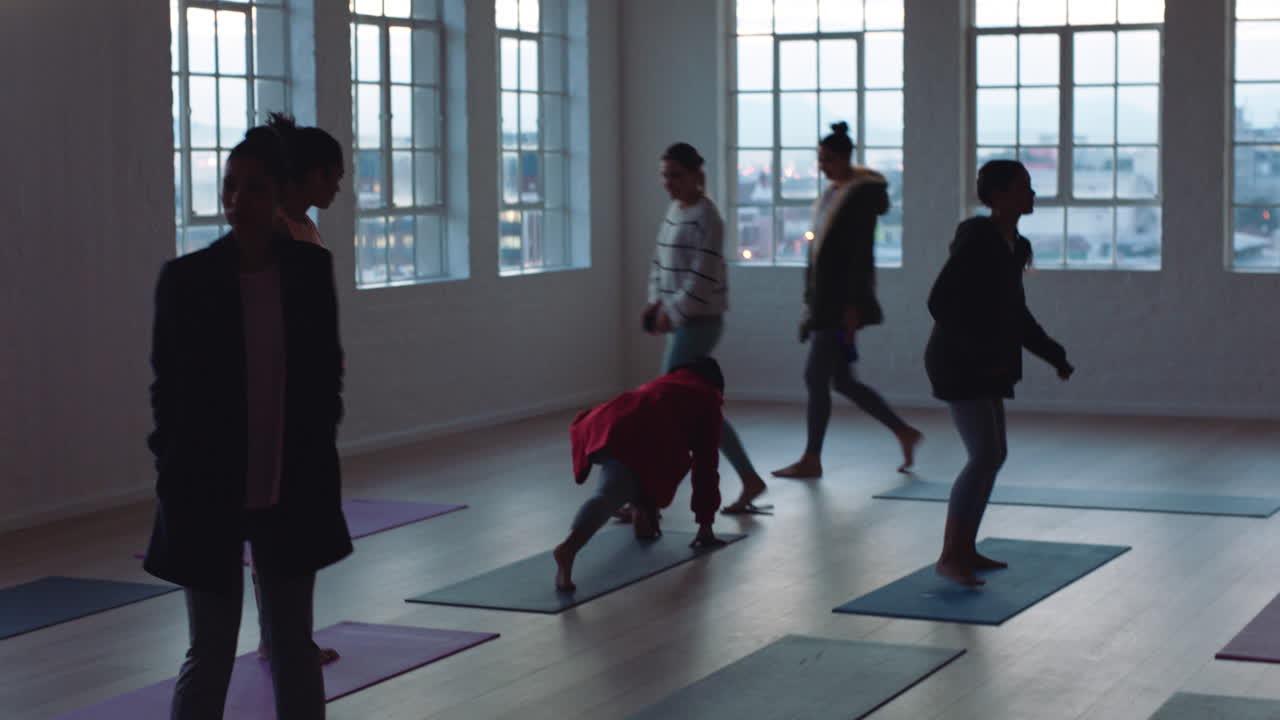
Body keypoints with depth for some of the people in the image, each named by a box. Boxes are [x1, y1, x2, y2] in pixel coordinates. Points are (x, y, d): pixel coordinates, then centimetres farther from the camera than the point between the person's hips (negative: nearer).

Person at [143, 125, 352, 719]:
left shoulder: (311, 268, -2)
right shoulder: (185, 278, -8)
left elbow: (327, 369, 7)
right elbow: (168, 385, -2)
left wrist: (317, 455, 4)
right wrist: (175, 472, -4)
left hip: (293, 492, 2)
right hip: (207, 492, -2)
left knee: (294, 646, 13)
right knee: (210, 654, 4)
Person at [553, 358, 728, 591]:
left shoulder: (663, 385, 44)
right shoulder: (708, 399, 27)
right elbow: (706, 467, 21)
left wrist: (645, 509, 60)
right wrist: (705, 525, 26)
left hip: (605, 426, 6)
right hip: (637, 439, -6)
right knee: (608, 497, -27)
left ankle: (644, 523, 31)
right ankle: (568, 548, -52)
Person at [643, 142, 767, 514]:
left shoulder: (706, 218, -14)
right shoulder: (675, 209, 13)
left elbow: (703, 278, -19)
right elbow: (661, 262, 20)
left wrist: (672, 313, -17)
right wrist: (657, 301, 7)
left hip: (700, 322, -9)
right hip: (682, 321, 9)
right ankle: (750, 481, 19)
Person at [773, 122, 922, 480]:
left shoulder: (862, 195, -12)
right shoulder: (832, 194, 15)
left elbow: (862, 255, -17)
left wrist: (852, 306, -21)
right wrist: (811, 303, 18)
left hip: (842, 302, -9)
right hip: (824, 302, 9)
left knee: (816, 377, -5)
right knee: (842, 381, 11)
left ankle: (811, 460, 3)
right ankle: (904, 433, 20)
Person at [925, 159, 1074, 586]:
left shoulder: (1011, 247, 11)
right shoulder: (977, 241, -17)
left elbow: (1015, 312, 20)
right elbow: (940, 302, -22)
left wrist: (1055, 356, 18)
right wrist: (979, 352, -25)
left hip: (984, 366, 10)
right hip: (959, 363, -10)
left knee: (994, 455, 14)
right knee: (985, 456, -17)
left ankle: (965, 549, 22)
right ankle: (949, 557, -14)